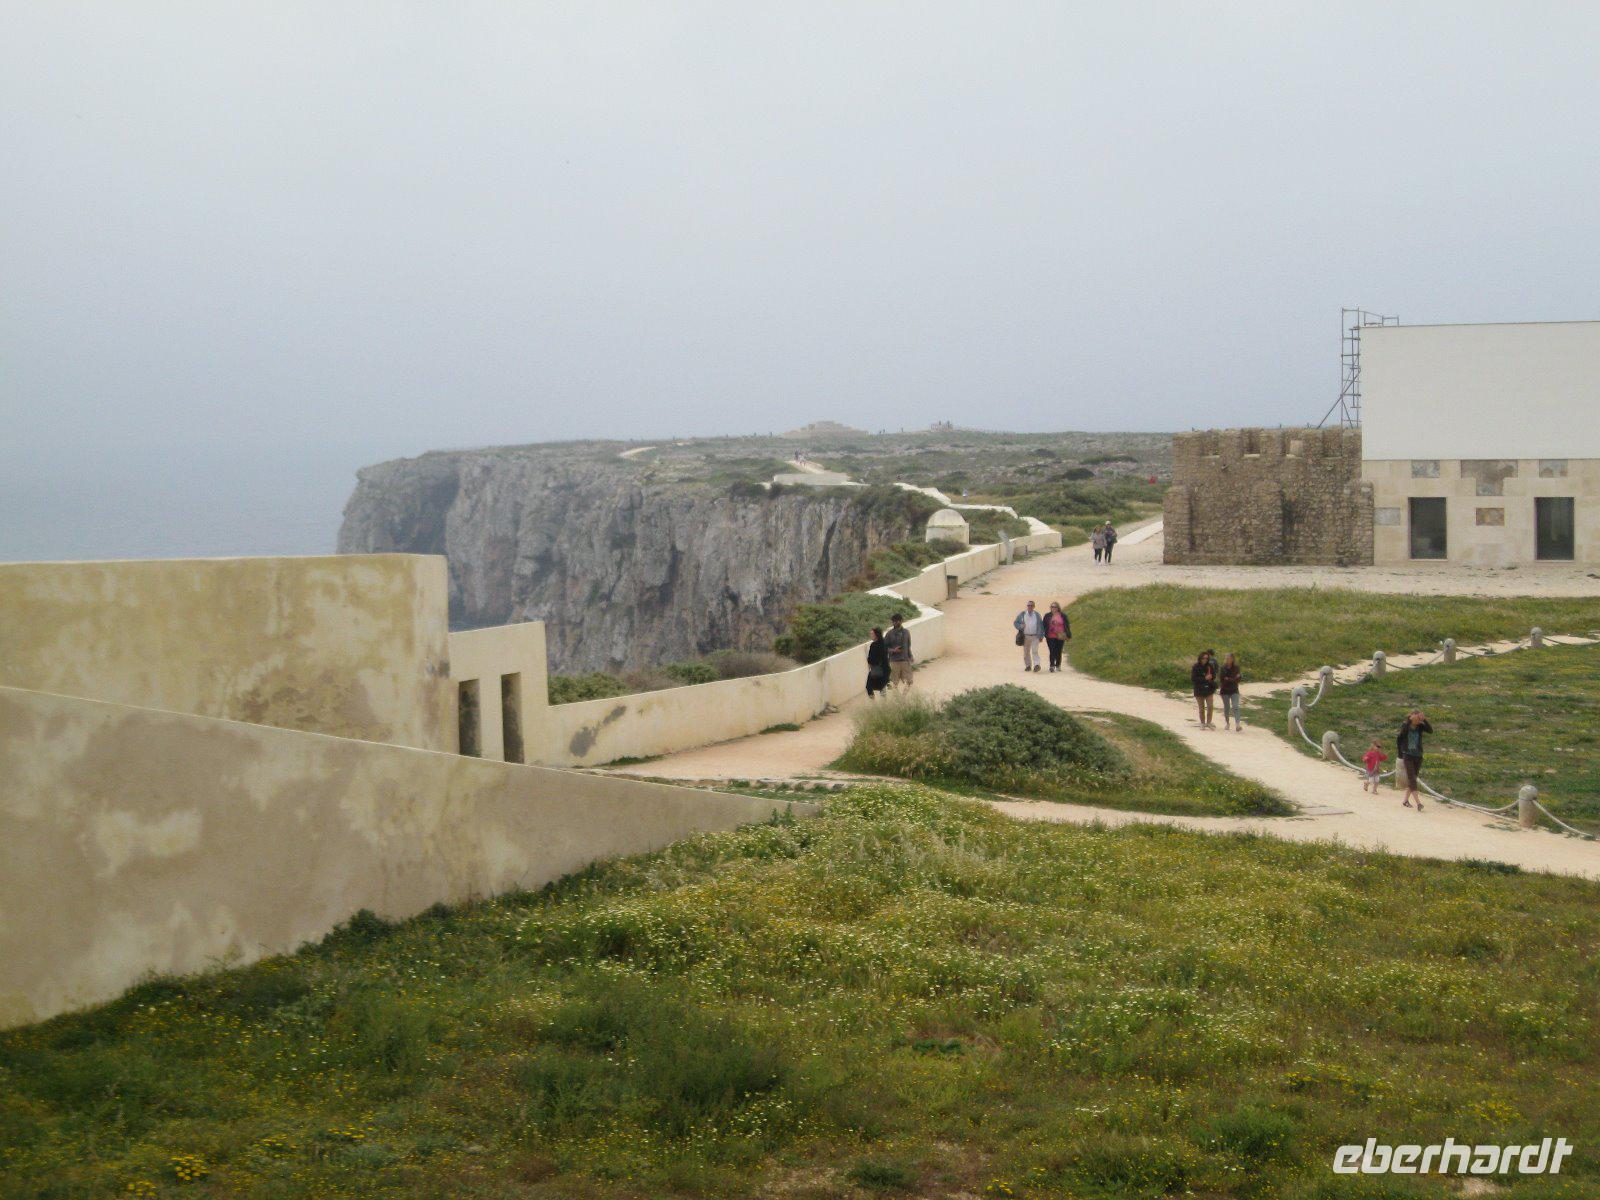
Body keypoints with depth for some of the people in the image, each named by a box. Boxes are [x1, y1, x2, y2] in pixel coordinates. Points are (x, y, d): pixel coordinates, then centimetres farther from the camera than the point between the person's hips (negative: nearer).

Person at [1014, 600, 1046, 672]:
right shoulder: (1022, 614, 6)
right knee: (1026, 652, 7)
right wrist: (1020, 626, -12)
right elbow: (1015, 622, 9)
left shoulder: (1038, 615, 6)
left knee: (1035, 651, -14)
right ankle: (1028, 666, 17)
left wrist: (1041, 636, 3)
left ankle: (1036, 665, -21)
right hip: (1025, 636, 2)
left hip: (1035, 636, -2)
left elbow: (1041, 626, 9)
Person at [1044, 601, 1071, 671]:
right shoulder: (1047, 616, 6)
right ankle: (1052, 666, -9)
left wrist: (1068, 636, 6)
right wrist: (1042, 636, 4)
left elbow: (1067, 626, 9)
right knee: (1052, 652, -8)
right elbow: (1044, 626, 8)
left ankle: (1058, 666, 17)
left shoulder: (1063, 616, 5)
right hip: (1050, 637, -1)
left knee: (1059, 652, 6)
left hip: (1060, 637, 1)